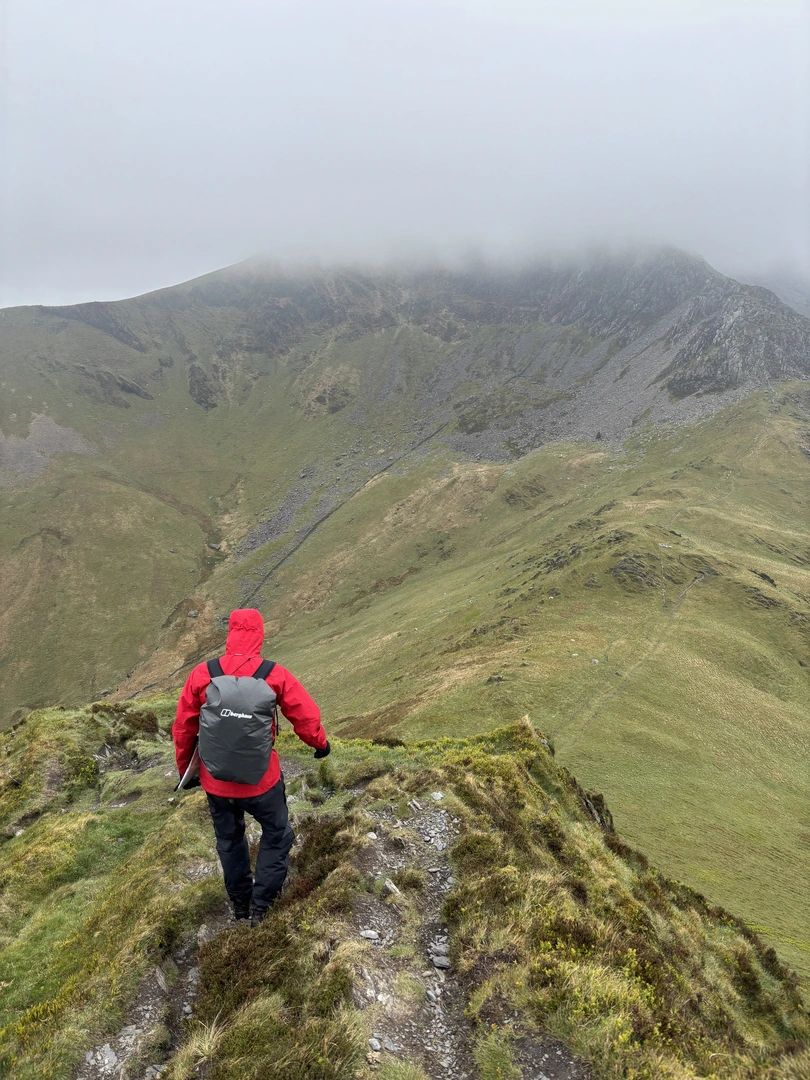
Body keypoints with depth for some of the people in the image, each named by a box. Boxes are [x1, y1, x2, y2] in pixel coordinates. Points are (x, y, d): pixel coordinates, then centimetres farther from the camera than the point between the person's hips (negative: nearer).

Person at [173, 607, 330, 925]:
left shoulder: (202, 675, -11)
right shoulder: (275, 675, -16)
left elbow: (183, 728, -1)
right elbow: (306, 716, -6)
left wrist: (185, 768, 16)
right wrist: (320, 744, 15)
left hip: (215, 781, 3)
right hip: (261, 781, -2)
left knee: (229, 840, 26)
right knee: (276, 836, 22)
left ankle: (240, 903, 42)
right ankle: (261, 905, 25)